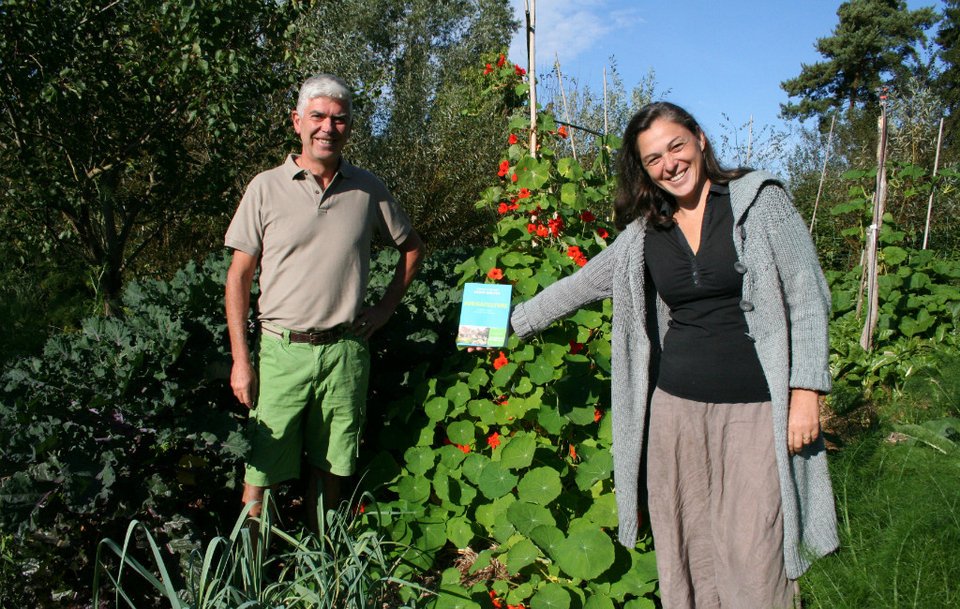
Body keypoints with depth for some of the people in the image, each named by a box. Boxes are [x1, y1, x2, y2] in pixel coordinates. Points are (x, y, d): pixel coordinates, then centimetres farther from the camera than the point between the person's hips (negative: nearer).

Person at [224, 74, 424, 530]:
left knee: (330, 468, 11)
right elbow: (239, 276, 1)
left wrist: (385, 309, 8)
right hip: (281, 350, -1)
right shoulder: (266, 188, 1)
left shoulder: (368, 189, 6)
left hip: (345, 351, 2)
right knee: (261, 470, -1)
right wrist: (241, 361, -5)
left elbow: (412, 248, 20)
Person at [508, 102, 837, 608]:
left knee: (752, 558, -3)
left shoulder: (759, 200, -1)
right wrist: (514, 320, 21)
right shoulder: (643, 234, 8)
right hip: (676, 407, 4)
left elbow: (807, 297, -2)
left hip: (757, 408, -3)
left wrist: (806, 391, -7)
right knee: (686, 551, 9)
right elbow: (579, 285, 19)